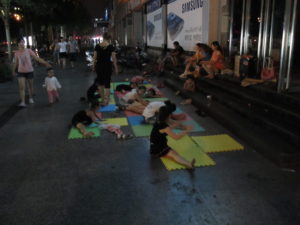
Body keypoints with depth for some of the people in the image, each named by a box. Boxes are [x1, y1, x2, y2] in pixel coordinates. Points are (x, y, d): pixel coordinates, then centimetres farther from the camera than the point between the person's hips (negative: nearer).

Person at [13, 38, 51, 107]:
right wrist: (14, 70, 21)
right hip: (21, 72, 0)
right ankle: (23, 102, -10)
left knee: (30, 86, 12)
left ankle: (31, 98, 32)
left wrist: (45, 63, -13)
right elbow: (16, 63, 12)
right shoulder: (16, 53, -1)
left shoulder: (28, 51, -6)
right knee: (22, 87, -9)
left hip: (29, 71, 0)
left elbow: (37, 58, -7)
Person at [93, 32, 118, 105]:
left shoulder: (97, 46, 0)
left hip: (99, 66, 3)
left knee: (100, 83, 16)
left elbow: (94, 57, 2)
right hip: (107, 66, -3)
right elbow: (113, 58, -7)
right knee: (107, 84, 2)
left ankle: (103, 99, 25)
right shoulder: (111, 46, -7)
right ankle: (106, 101, -3)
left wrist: (93, 66, 13)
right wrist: (116, 68, 0)